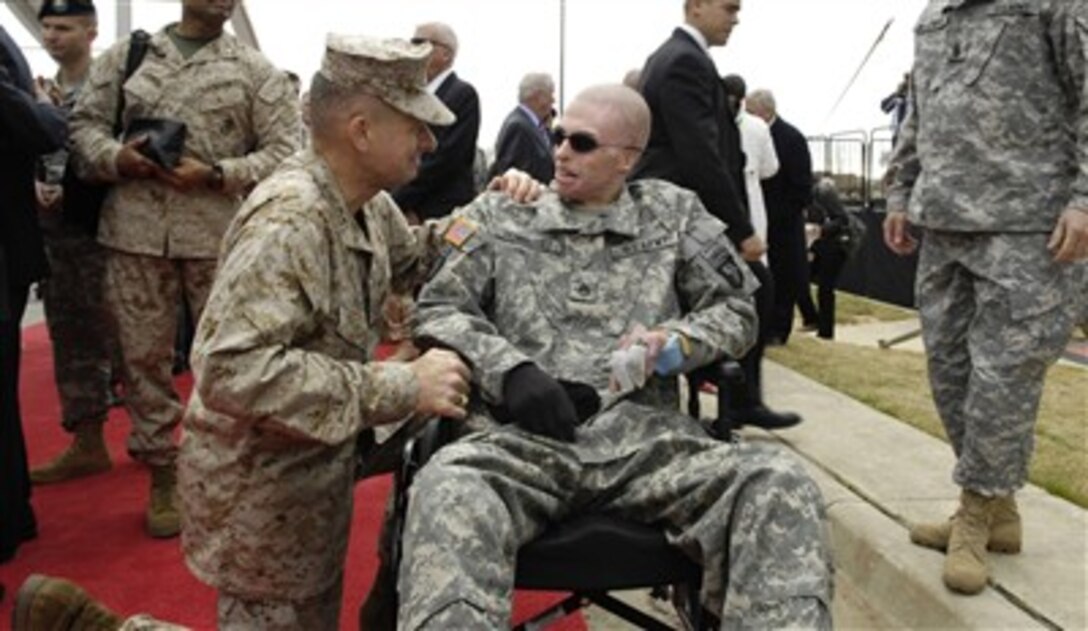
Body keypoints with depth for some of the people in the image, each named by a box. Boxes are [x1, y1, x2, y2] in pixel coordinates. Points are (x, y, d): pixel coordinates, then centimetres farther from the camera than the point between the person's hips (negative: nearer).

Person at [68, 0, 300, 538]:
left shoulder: (254, 69, 4)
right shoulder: (124, 55, 11)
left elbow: (284, 150, -2)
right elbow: (85, 122, 12)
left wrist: (216, 175, -13)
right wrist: (116, 157, -10)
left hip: (220, 234, -2)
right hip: (134, 231, 2)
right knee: (142, 355, 8)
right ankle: (161, 474, 24)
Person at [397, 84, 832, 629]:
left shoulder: (675, 213, 17)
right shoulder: (498, 214, 15)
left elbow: (737, 311, 18)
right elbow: (437, 310, 10)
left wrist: (672, 342, -4)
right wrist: (510, 370, -8)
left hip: (646, 435, 1)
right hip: (521, 435, -1)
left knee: (779, 486, -27)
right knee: (446, 493, -37)